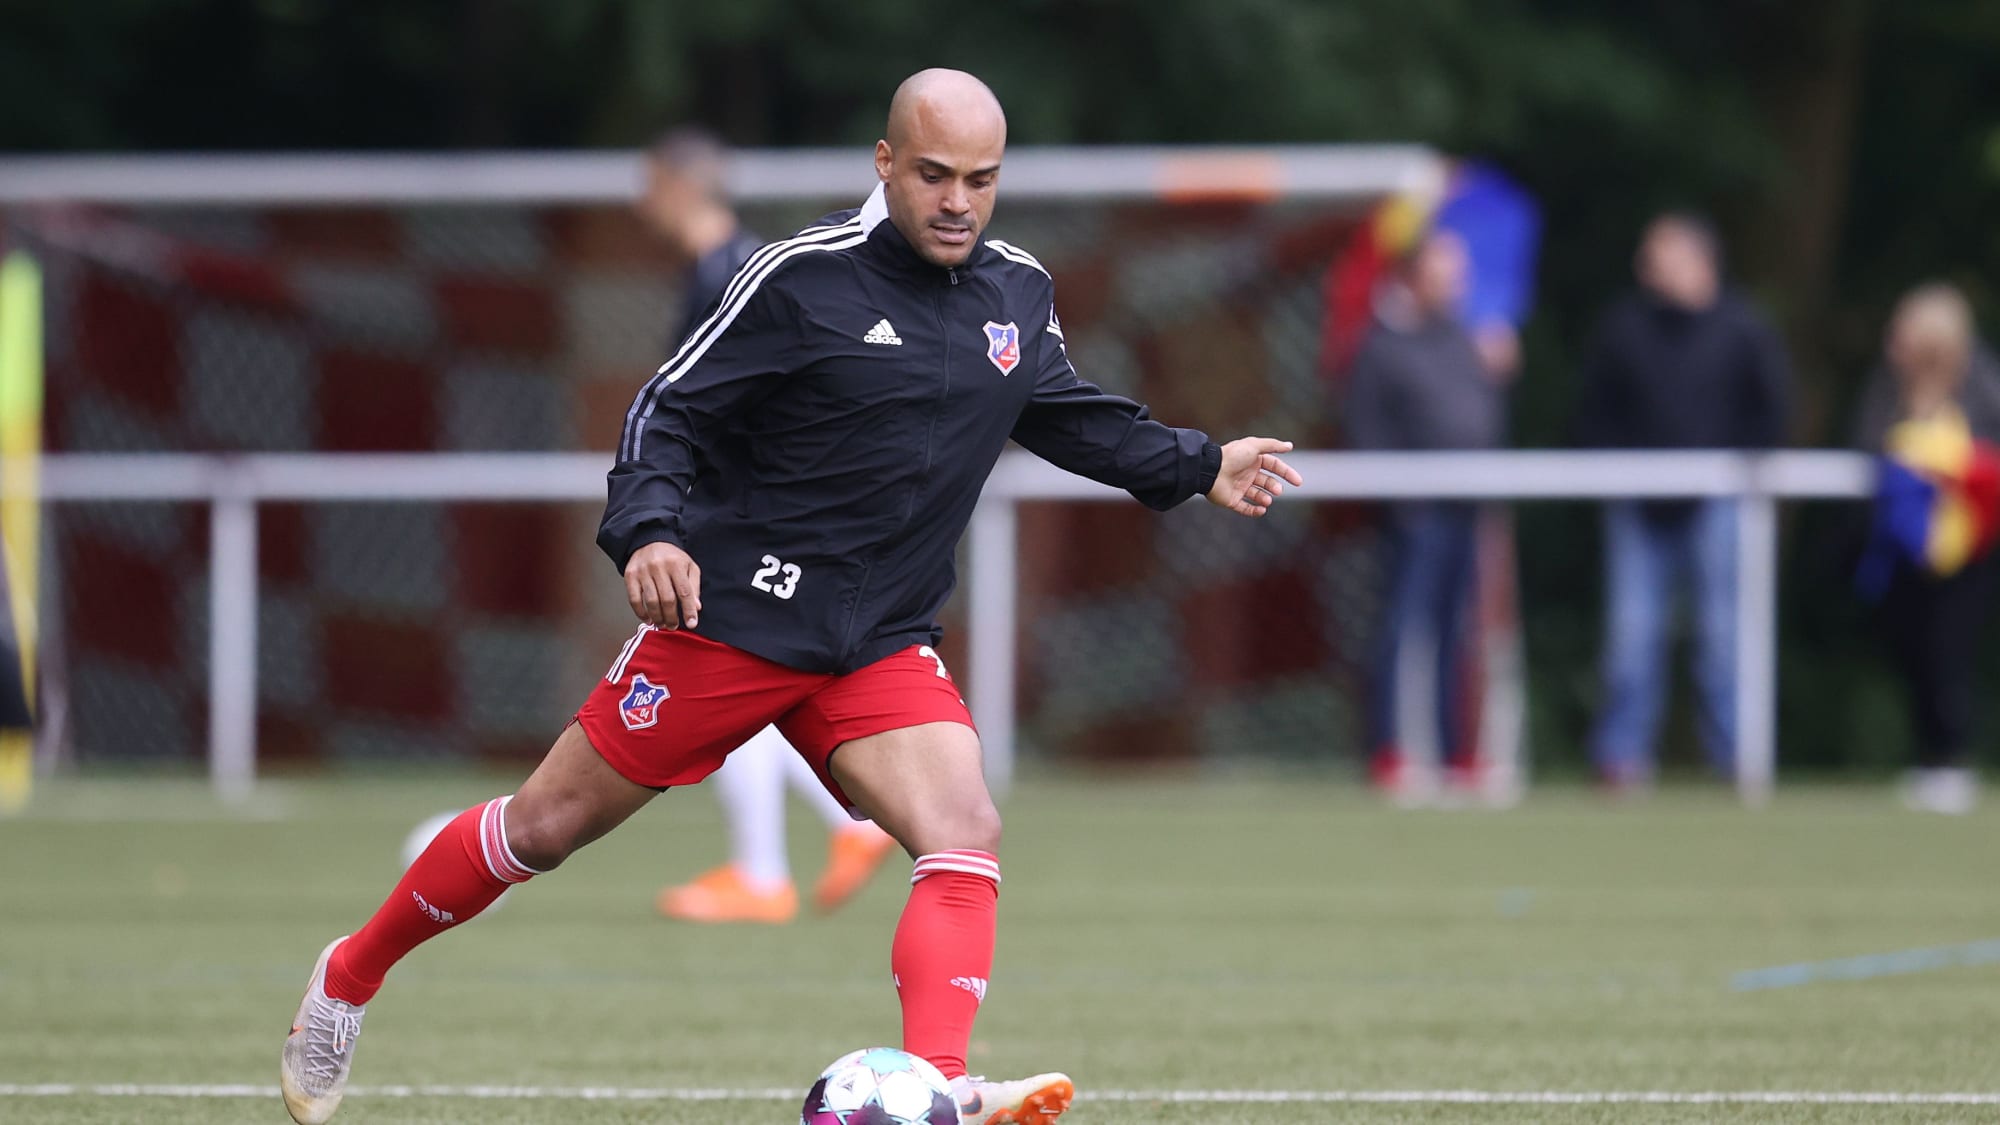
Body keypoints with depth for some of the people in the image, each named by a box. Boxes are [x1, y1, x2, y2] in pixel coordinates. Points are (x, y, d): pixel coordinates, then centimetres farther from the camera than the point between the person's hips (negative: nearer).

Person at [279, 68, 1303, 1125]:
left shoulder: (1018, 293, 6)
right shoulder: (805, 278, -12)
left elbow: (1071, 416, 25)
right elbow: (668, 410, -10)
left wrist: (1200, 468, 19)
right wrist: (648, 530, -25)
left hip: (883, 644, 5)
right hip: (734, 611, -5)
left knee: (966, 837, -20)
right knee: (546, 826, 2)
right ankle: (351, 977, 22)